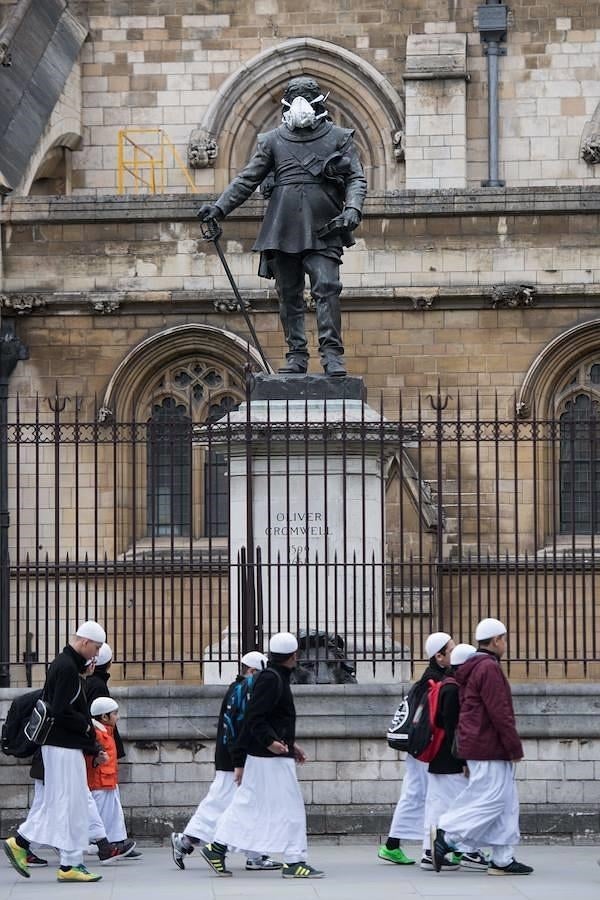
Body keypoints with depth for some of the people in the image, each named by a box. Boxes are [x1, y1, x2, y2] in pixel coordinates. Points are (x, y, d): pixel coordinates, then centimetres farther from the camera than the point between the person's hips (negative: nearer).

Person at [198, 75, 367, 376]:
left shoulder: (339, 138, 9)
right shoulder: (272, 141, 13)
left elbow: (356, 178, 6)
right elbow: (247, 179, 14)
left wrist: (352, 208, -13)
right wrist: (220, 207, 4)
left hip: (323, 234, -2)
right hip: (283, 234, 2)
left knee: (327, 289, -13)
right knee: (289, 296, 4)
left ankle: (332, 354, -11)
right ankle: (297, 355, 10)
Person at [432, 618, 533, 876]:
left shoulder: (472, 668, 18)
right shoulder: (489, 668, -15)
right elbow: (500, 713, -19)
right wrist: (515, 748, -14)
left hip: (474, 745, 10)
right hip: (489, 749, -10)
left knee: (506, 803, 10)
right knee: (489, 801, -8)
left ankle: (503, 860, 9)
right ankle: (446, 835, -8)